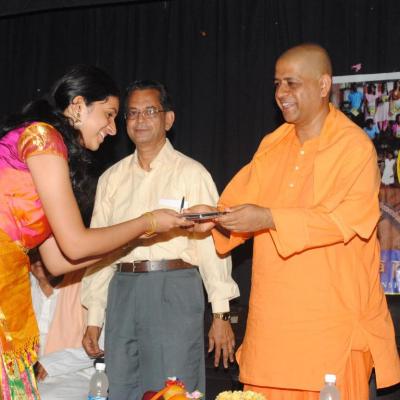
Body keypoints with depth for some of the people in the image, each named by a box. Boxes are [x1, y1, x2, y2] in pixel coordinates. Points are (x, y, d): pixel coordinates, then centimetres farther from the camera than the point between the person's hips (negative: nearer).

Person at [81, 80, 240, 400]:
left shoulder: (192, 173, 0)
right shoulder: (112, 179, 13)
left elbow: (211, 241, -3)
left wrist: (221, 313, -8)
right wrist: (93, 319, 11)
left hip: (174, 291, -4)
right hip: (123, 291, 4)